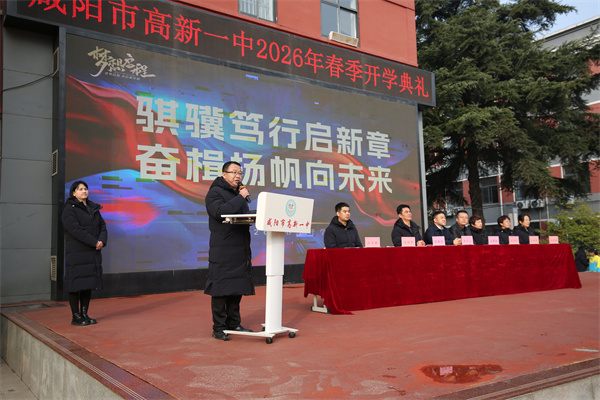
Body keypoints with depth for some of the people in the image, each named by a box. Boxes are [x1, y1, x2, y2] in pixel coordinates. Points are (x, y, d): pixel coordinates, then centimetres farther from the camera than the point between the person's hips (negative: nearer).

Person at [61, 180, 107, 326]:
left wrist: (102, 240, -9)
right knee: (76, 284, -3)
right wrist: (94, 242, -18)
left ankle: (85, 314, 16)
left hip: (92, 253, 7)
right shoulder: (69, 209, -5)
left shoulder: (93, 208, 17)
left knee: (89, 284, 8)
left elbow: (102, 226, 11)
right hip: (76, 253, -7)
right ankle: (76, 317, 4)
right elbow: (76, 229, -16)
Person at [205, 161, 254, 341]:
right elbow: (220, 212, -22)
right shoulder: (215, 192, -4)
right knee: (220, 289, -3)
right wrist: (240, 198, -16)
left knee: (237, 287, 12)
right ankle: (218, 328, 4)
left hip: (240, 249, 8)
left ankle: (233, 323, 22)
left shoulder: (240, 193, 20)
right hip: (222, 250, -8)